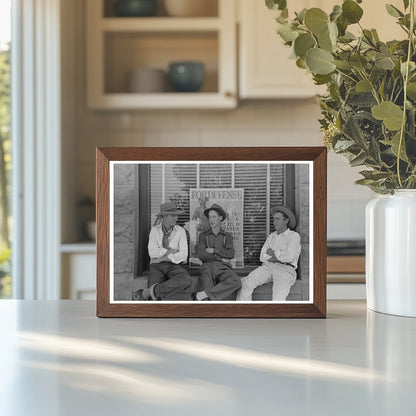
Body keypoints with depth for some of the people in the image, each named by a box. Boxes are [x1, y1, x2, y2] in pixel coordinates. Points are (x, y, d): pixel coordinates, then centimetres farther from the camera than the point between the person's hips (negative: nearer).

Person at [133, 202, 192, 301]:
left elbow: (183, 255, -6)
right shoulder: (155, 230, 5)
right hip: (157, 266, -1)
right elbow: (152, 252, -8)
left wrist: (164, 258, -11)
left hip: (174, 265, 2)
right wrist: (171, 251, -8)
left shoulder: (180, 231, 4)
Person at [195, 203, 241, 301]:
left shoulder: (227, 236, 20)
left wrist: (213, 250, -2)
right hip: (208, 268, 0)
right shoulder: (203, 235, 19)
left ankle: (203, 294, -43)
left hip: (223, 268, 0)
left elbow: (231, 254, 4)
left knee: (236, 282, -35)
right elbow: (200, 254, 3)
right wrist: (220, 257, -1)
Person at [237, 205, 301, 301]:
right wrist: (279, 256, -2)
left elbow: (289, 257, -10)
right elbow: (262, 256, 12)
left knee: (278, 299, -33)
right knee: (246, 284, -24)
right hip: (268, 266, 5)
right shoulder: (271, 236, 24)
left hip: (285, 269, -5)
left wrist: (273, 253, 3)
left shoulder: (294, 236, 6)